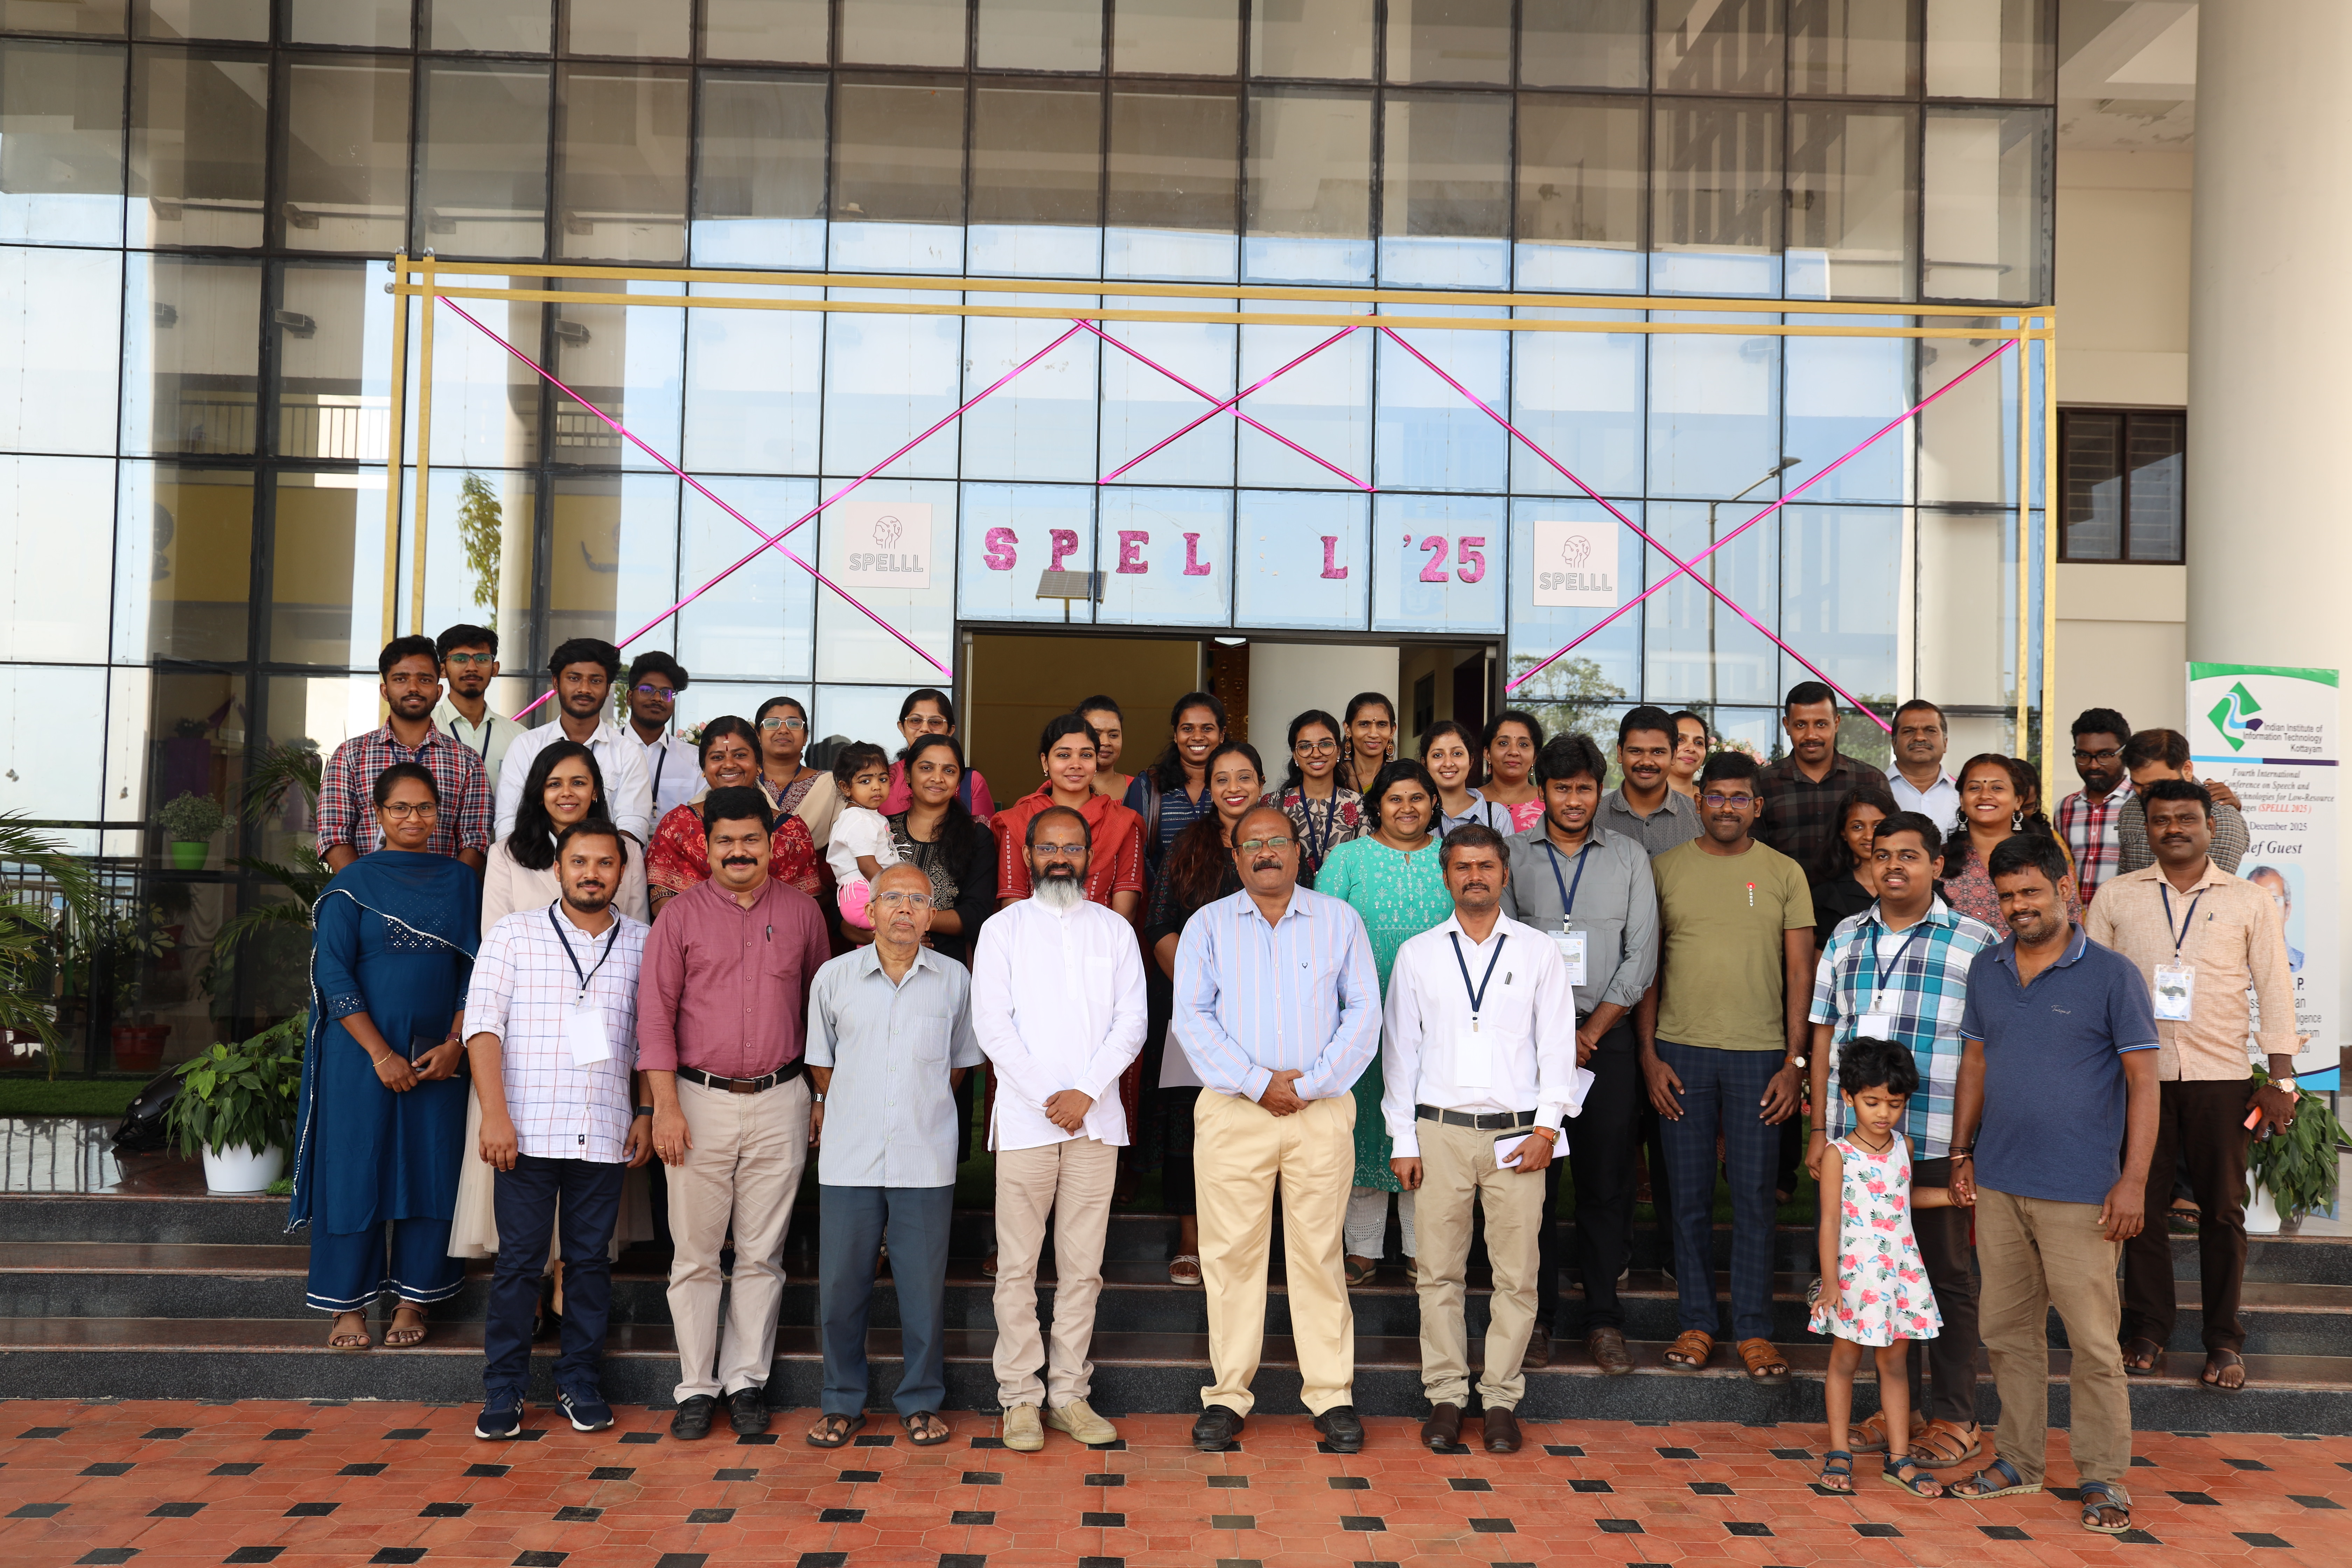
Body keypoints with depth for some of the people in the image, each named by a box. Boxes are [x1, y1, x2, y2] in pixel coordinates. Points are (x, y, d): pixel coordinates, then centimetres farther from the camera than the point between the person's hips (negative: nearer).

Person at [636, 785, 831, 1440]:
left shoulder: (801, 911, 6)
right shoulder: (680, 915, 1)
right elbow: (655, 1013, -2)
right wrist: (665, 1106, -8)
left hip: (780, 1102, 1)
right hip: (700, 1100, -1)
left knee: (762, 1254, 7)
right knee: (695, 1254, 4)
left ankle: (747, 1381, 18)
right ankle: (696, 1387, 15)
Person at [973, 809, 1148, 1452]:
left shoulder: (1115, 931, 12)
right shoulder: (1003, 930, 7)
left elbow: (1131, 1022, 4)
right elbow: (992, 1025, -2)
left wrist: (1087, 1093, -9)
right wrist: (1045, 1098, -10)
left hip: (1096, 1119, 2)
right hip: (1024, 1119, -1)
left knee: (1082, 1266, 5)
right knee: (1018, 1264, 0)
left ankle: (1070, 1392, 13)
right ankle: (1021, 1397, 8)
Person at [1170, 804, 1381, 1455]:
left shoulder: (1339, 921, 9)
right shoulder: (1208, 925, 8)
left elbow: (1363, 1013, 3)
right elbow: (1192, 1017, 0)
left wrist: (1310, 1084, -8)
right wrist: (1257, 1083, -10)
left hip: (1322, 1111, 0)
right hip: (1233, 1110, 0)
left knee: (1319, 1252, 2)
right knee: (1231, 1252, 1)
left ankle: (1331, 1394, 11)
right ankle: (1228, 1395, 11)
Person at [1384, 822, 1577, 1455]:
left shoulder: (1539, 951, 7)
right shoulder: (1417, 954, 9)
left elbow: (1559, 1044, 6)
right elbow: (1399, 1047, 9)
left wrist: (1547, 1125, -3)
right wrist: (1403, 1138, 4)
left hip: (1517, 1135, 0)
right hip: (1440, 1132, 1)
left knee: (1517, 1273, 0)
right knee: (1438, 1270, 2)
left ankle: (1502, 1398, 12)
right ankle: (1445, 1396, 12)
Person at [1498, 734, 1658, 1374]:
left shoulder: (1629, 856, 7)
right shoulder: (1512, 855, 5)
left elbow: (1641, 955, 2)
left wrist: (1591, 1032, -5)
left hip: (1606, 1037, 0)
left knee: (1607, 1183, 2)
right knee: (1533, 1181, 2)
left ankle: (1604, 1321, 11)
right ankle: (1537, 1316, 12)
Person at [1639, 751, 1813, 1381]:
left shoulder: (1784, 874, 5)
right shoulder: (1665, 868, 5)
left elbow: (1799, 972, 5)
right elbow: (1647, 967, 6)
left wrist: (1796, 1061, -3)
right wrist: (1649, 1054, 0)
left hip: (1759, 1054, 0)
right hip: (1682, 1051, 1)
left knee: (1755, 1197, 3)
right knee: (1690, 1196, 6)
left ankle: (1754, 1330, 13)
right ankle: (1696, 1323, 17)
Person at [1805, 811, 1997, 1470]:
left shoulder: (1977, 942, 0)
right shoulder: (1846, 937, 12)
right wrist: (1820, 1129, 10)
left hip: (1939, 1143, -4)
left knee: (1947, 1275, 6)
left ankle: (1954, 1417, 17)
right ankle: (1896, 1406, 23)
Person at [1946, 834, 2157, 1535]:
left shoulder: (2112, 975, -6)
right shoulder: (1986, 970, 8)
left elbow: (2143, 1081, -7)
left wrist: (2133, 1181, -12)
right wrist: (1961, 1152, 12)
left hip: (2080, 1192, -5)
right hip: (1998, 1185, 5)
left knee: (2093, 1340, 0)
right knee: (2008, 1331, 13)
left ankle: (2103, 1477, 14)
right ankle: (2018, 1461, 25)